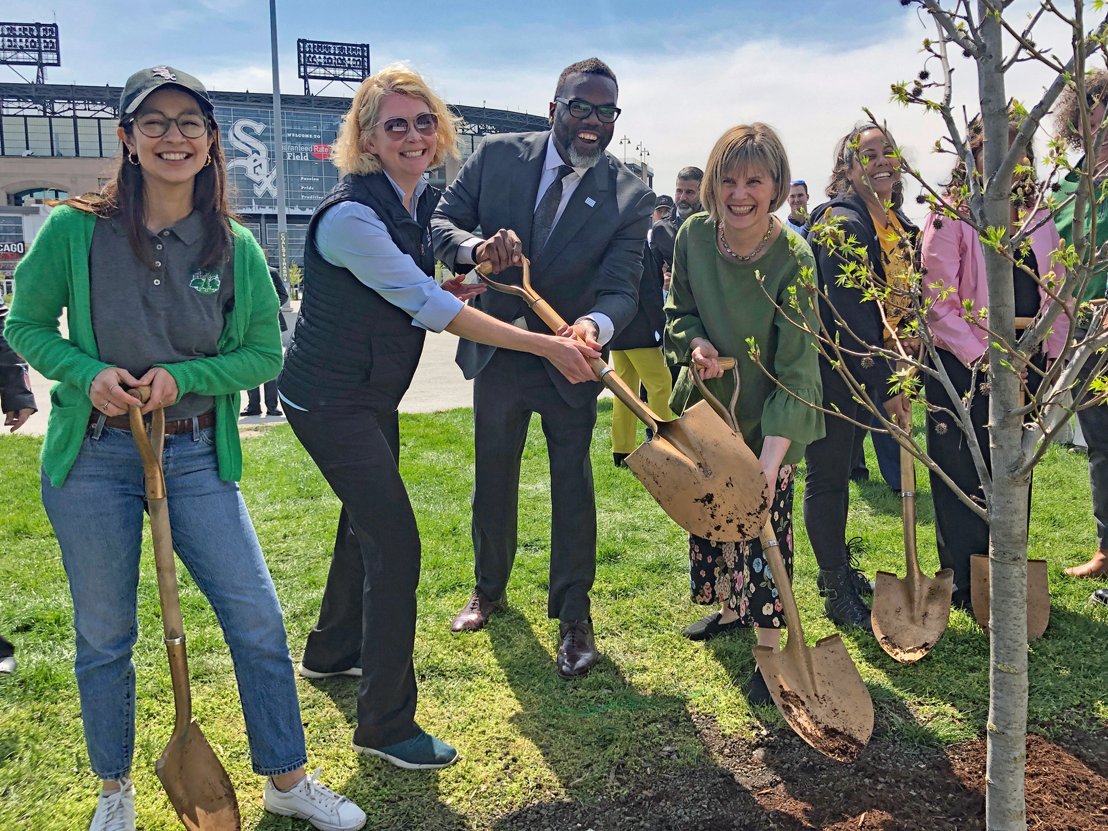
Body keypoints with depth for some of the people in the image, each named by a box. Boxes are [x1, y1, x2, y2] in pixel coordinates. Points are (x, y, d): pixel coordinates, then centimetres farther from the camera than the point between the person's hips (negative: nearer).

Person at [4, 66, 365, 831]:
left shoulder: (235, 247, -2)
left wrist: (183, 377, -14)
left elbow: (266, 353, 2)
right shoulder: (75, 231, -5)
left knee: (260, 623, 2)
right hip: (94, 456, -1)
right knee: (104, 636, 12)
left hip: (197, 455, 1)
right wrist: (87, 372, -16)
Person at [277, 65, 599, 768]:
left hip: (373, 393, 10)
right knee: (394, 539, -11)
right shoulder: (351, 215, -25)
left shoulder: (419, 197, 4)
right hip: (330, 400, -10)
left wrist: (443, 286, -4)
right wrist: (546, 346, -29)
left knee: (368, 519, 22)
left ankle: (332, 651, 46)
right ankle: (386, 724, 1)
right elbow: (428, 307, -29)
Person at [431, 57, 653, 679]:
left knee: (573, 484, 5)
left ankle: (574, 615, 21)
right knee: (493, 478, 16)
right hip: (498, 349, 2)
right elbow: (442, 222, -5)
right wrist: (477, 247, -29)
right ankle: (489, 589, 39)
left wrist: (596, 324, -42)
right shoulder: (498, 156, -8)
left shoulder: (630, 197, -12)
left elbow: (621, 289, -18)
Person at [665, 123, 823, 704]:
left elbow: (795, 368, -26)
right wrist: (696, 343, -19)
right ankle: (729, 607, 40)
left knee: (762, 522, -4)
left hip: (768, 419, -5)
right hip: (707, 400, 5)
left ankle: (771, 649, 11)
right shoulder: (693, 235, -11)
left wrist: (771, 458, -34)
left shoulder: (792, 258, -24)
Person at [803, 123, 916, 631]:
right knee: (827, 475, 2)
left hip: (863, 372, 9)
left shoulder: (897, 225, 10)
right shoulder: (842, 223, -19)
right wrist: (885, 388, -20)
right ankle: (837, 594, 14)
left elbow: (897, 301, 15)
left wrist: (897, 377, 8)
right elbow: (851, 315, -23)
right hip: (829, 371, -8)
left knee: (839, 471, 19)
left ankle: (839, 569, 34)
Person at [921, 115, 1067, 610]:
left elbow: (1058, 292, 13)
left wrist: (1052, 355, 2)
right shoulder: (949, 218, -6)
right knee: (963, 482, 2)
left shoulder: (1038, 218, 12)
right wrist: (980, 357, -16)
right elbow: (937, 301, -13)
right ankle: (965, 589, 16)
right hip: (963, 371, -5)